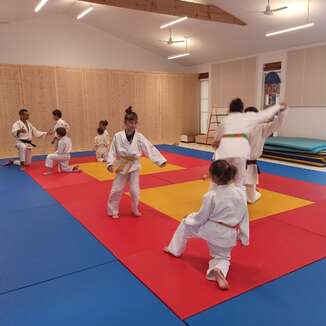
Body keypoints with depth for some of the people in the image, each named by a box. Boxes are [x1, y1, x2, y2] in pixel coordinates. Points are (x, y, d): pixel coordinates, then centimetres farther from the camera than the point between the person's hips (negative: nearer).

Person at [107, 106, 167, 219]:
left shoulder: (139, 137, -10)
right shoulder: (118, 136, -12)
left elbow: (150, 149, -10)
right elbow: (112, 151, -6)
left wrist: (161, 160, -15)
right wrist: (110, 163, -17)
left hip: (134, 166, 1)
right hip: (121, 166, -1)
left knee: (135, 191, 7)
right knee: (116, 190, 6)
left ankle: (135, 210, 31)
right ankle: (113, 211, 25)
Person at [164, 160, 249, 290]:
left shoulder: (211, 195, -21)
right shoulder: (241, 193, -8)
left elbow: (201, 218, -10)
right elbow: (244, 217, 2)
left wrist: (189, 219, 11)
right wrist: (244, 237, 14)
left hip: (211, 230, -3)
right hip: (228, 235, 3)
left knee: (186, 223, 23)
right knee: (222, 257, 27)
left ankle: (175, 249, 38)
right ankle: (219, 269, -8)